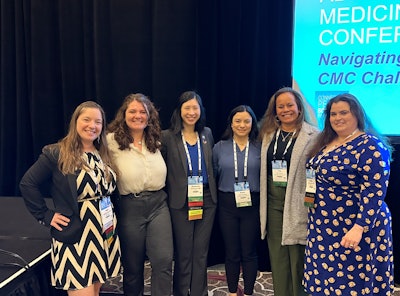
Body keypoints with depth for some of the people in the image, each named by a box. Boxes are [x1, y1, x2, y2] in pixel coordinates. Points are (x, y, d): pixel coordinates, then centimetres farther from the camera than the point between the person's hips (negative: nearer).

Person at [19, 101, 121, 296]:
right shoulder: (56, 154, -10)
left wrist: (110, 213, 4)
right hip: (74, 236, -6)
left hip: (104, 234, 6)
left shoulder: (104, 155, 8)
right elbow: (28, 184, -8)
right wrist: (45, 216, -10)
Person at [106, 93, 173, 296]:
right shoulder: (112, 141, -8)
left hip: (158, 203, 3)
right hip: (130, 207, -3)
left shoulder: (155, 140, 7)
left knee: (164, 260, -4)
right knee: (133, 265, 12)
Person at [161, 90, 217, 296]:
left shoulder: (207, 134, 6)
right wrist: (172, 193, -2)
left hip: (207, 200, 3)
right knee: (183, 253, 9)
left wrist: (213, 191, 10)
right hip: (181, 202, -3)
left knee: (201, 252, 10)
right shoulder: (168, 136, -6)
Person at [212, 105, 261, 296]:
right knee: (232, 252, 11)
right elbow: (213, 176, 7)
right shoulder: (220, 147, 1)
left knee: (249, 253, 9)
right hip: (227, 205, 1)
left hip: (252, 205, -1)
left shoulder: (259, 147, -1)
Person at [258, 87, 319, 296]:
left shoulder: (313, 135, -4)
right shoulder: (268, 134, 11)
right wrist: (263, 204, 11)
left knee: (298, 260, 3)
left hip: (298, 204, -5)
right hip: (273, 202, 5)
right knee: (277, 258, 13)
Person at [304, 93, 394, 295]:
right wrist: (309, 196, 6)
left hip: (353, 227, -7)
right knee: (324, 278, 18)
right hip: (324, 226, 8)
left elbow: (374, 192, -23)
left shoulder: (371, 146, -16)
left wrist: (359, 227, -28)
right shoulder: (326, 143, 8)